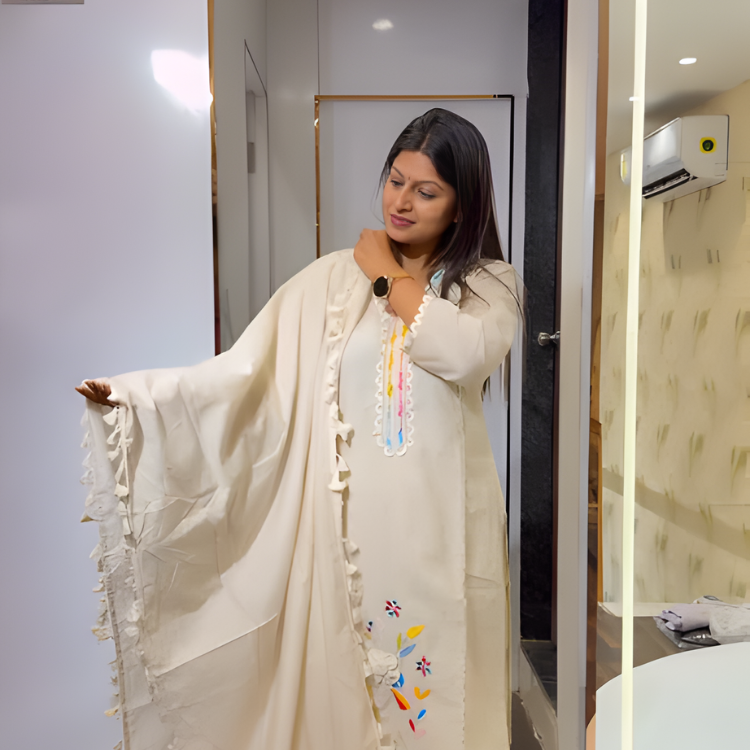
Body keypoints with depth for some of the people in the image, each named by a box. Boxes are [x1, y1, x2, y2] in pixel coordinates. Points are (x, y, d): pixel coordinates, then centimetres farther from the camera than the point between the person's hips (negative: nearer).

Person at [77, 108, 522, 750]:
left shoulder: (490, 284, 2)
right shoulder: (336, 277, 3)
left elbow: (465, 351, -21)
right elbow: (246, 370, -5)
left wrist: (389, 276, -7)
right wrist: (129, 392, -16)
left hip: (442, 521, 0)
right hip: (351, 517, 1)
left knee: (440, 683, 10)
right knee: (343, 678, 10)